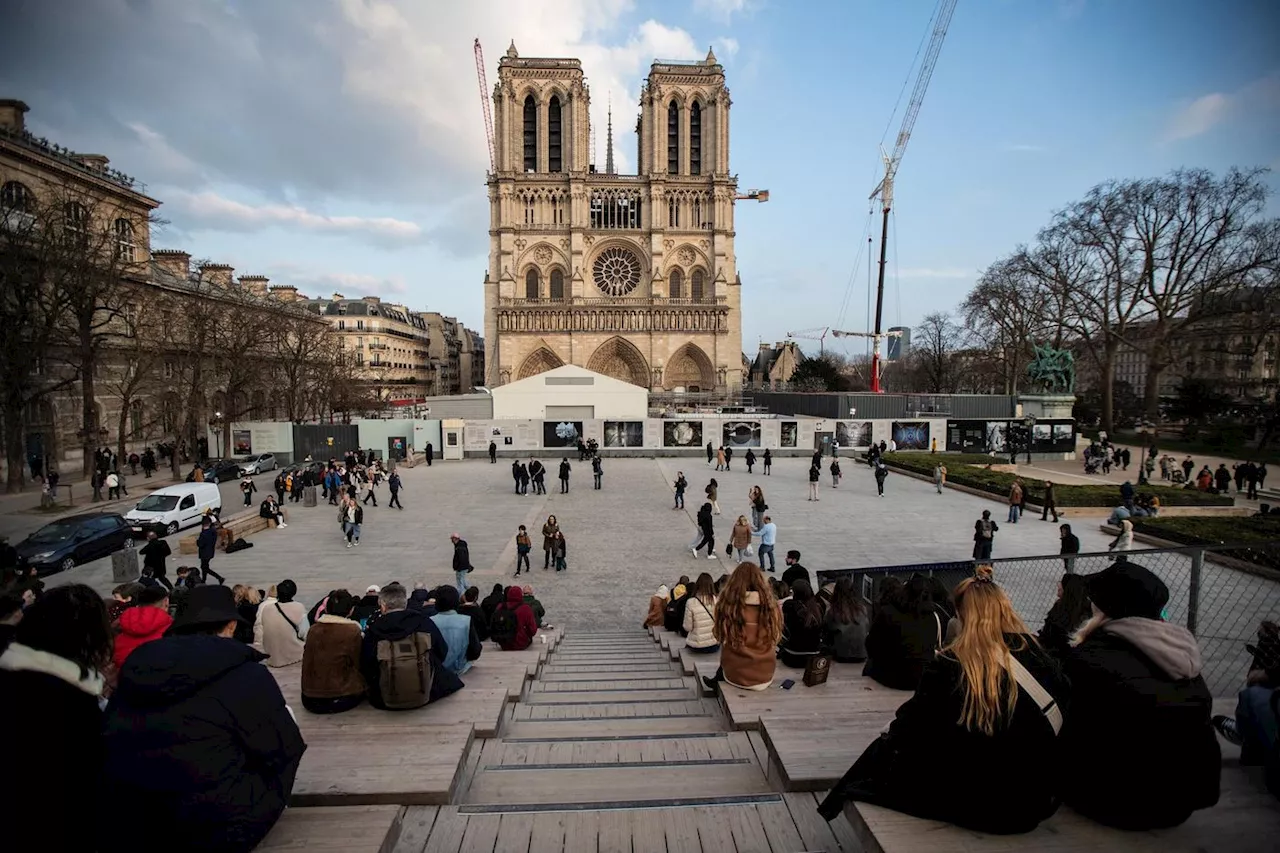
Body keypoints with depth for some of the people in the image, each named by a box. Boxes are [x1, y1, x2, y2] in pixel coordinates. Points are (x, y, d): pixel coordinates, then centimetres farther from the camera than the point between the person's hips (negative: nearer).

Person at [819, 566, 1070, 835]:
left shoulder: (948, 665, -20)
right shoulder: (1038, 655, -9)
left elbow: (909, 730, -12)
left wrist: (893, 732, 11)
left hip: (973, 806, -5)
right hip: (1033, 804, 5)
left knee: (886, 748, 19)